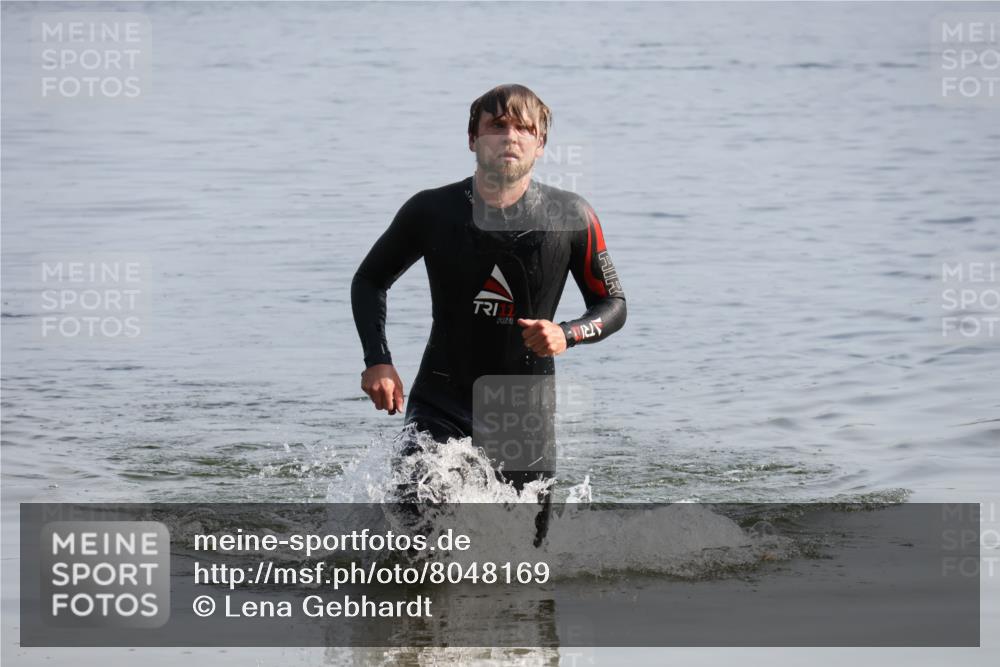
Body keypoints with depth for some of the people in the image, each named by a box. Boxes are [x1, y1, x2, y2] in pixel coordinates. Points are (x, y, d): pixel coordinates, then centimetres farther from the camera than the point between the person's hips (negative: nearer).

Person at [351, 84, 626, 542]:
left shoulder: (572, 219, -6)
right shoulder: (433, 211, -6)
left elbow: (613, 305, 5)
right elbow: (370, 281, 10)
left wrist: (567, 334, -16)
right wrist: (377, 362, -4)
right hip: (441, 405, -1)